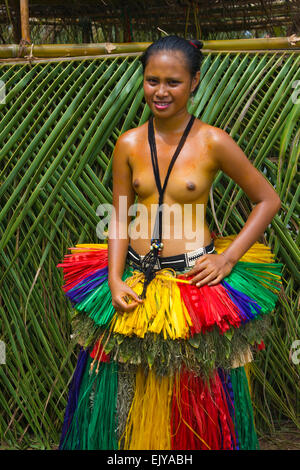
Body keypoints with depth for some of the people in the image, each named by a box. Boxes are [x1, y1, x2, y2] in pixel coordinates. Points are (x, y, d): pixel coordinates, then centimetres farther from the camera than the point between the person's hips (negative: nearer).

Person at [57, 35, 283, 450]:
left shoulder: (213, 143, -6)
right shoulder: (129, 144, 2)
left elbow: (268, 200, 1)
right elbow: (120, 220, 6)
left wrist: (227, 259, -8)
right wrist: (115, 280, -8)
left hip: (195, 279, -2)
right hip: (136, 282, 3)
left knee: (195, 404, 8)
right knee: (133, 402, 10)